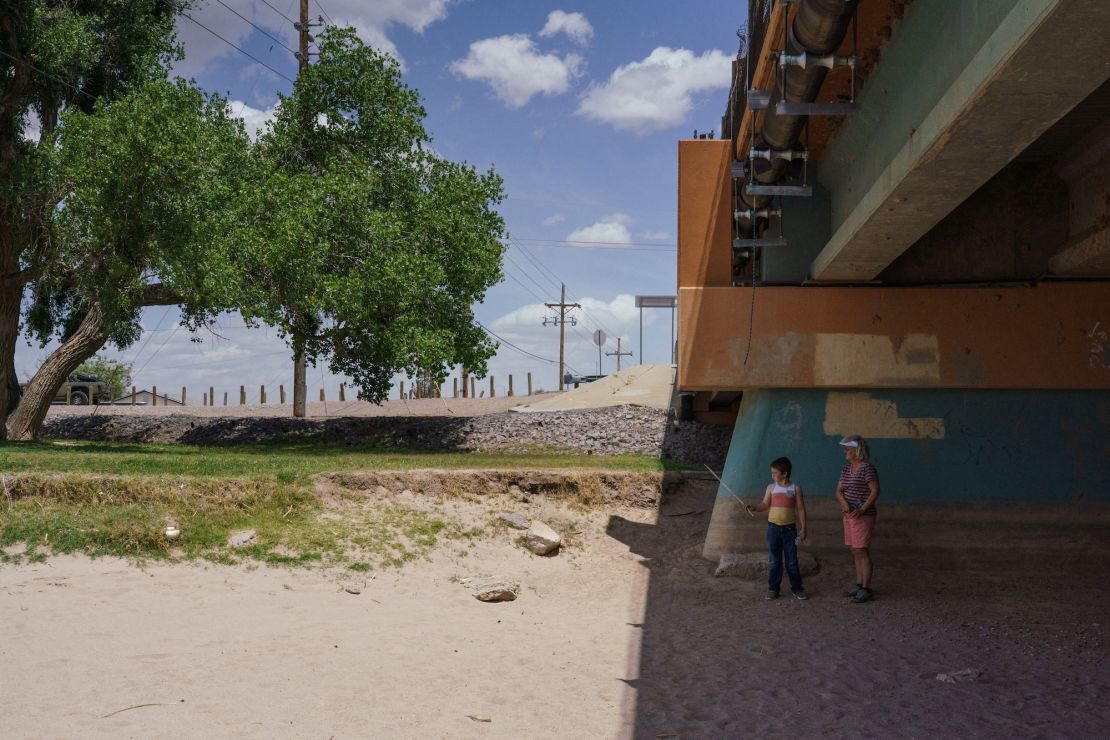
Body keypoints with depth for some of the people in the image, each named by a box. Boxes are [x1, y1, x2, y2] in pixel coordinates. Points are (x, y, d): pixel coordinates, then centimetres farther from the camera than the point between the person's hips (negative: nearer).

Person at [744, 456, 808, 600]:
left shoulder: (795, 488, -2)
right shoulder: (771, 487, 4)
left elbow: (801, 509, 0)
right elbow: (765, 504, 2)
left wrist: (803, 528, -2)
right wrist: (753, 508, -18)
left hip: (789, 528, -2)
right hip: (773, 527, 2)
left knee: (791, 560, 3)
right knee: (773, 560, 5)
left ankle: (796, 588, 13)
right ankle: (773, 588, 13)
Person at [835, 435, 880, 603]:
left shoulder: (867, 468, -13)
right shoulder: (846, 468, 11)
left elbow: (875, 491, -18)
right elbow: (839, 490, 9)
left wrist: (861, 510, -24)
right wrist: (844, 503, -12)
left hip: (863, 516, -8)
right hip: (849, 515, 8)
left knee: (861, 552, -7)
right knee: (855, 552, 12)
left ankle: (866, 589, -2)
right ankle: (859, 585, 20)